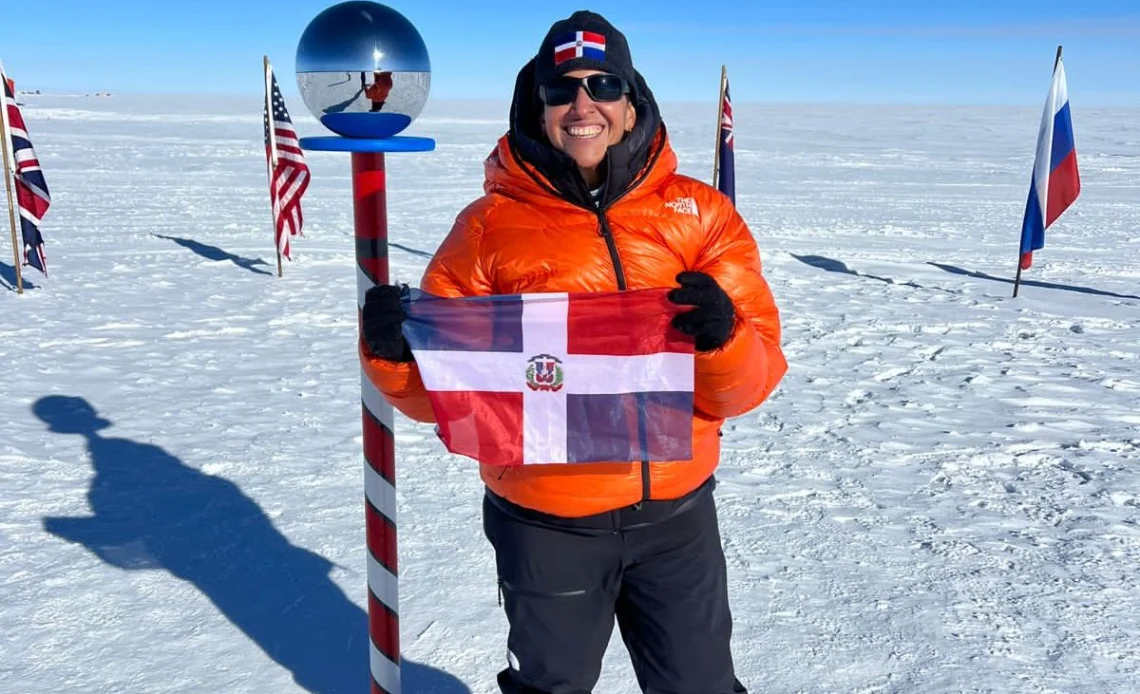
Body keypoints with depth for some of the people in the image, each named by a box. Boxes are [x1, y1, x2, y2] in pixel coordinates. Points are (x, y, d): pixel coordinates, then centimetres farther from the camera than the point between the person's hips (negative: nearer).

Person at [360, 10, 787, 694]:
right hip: (547, 521, -1)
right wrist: (395, 352, -21)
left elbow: (752, 383, -5)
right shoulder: (492, 225, -6)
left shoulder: (700, 214, -3)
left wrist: (723, 339, -26)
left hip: (676, 510, 1)